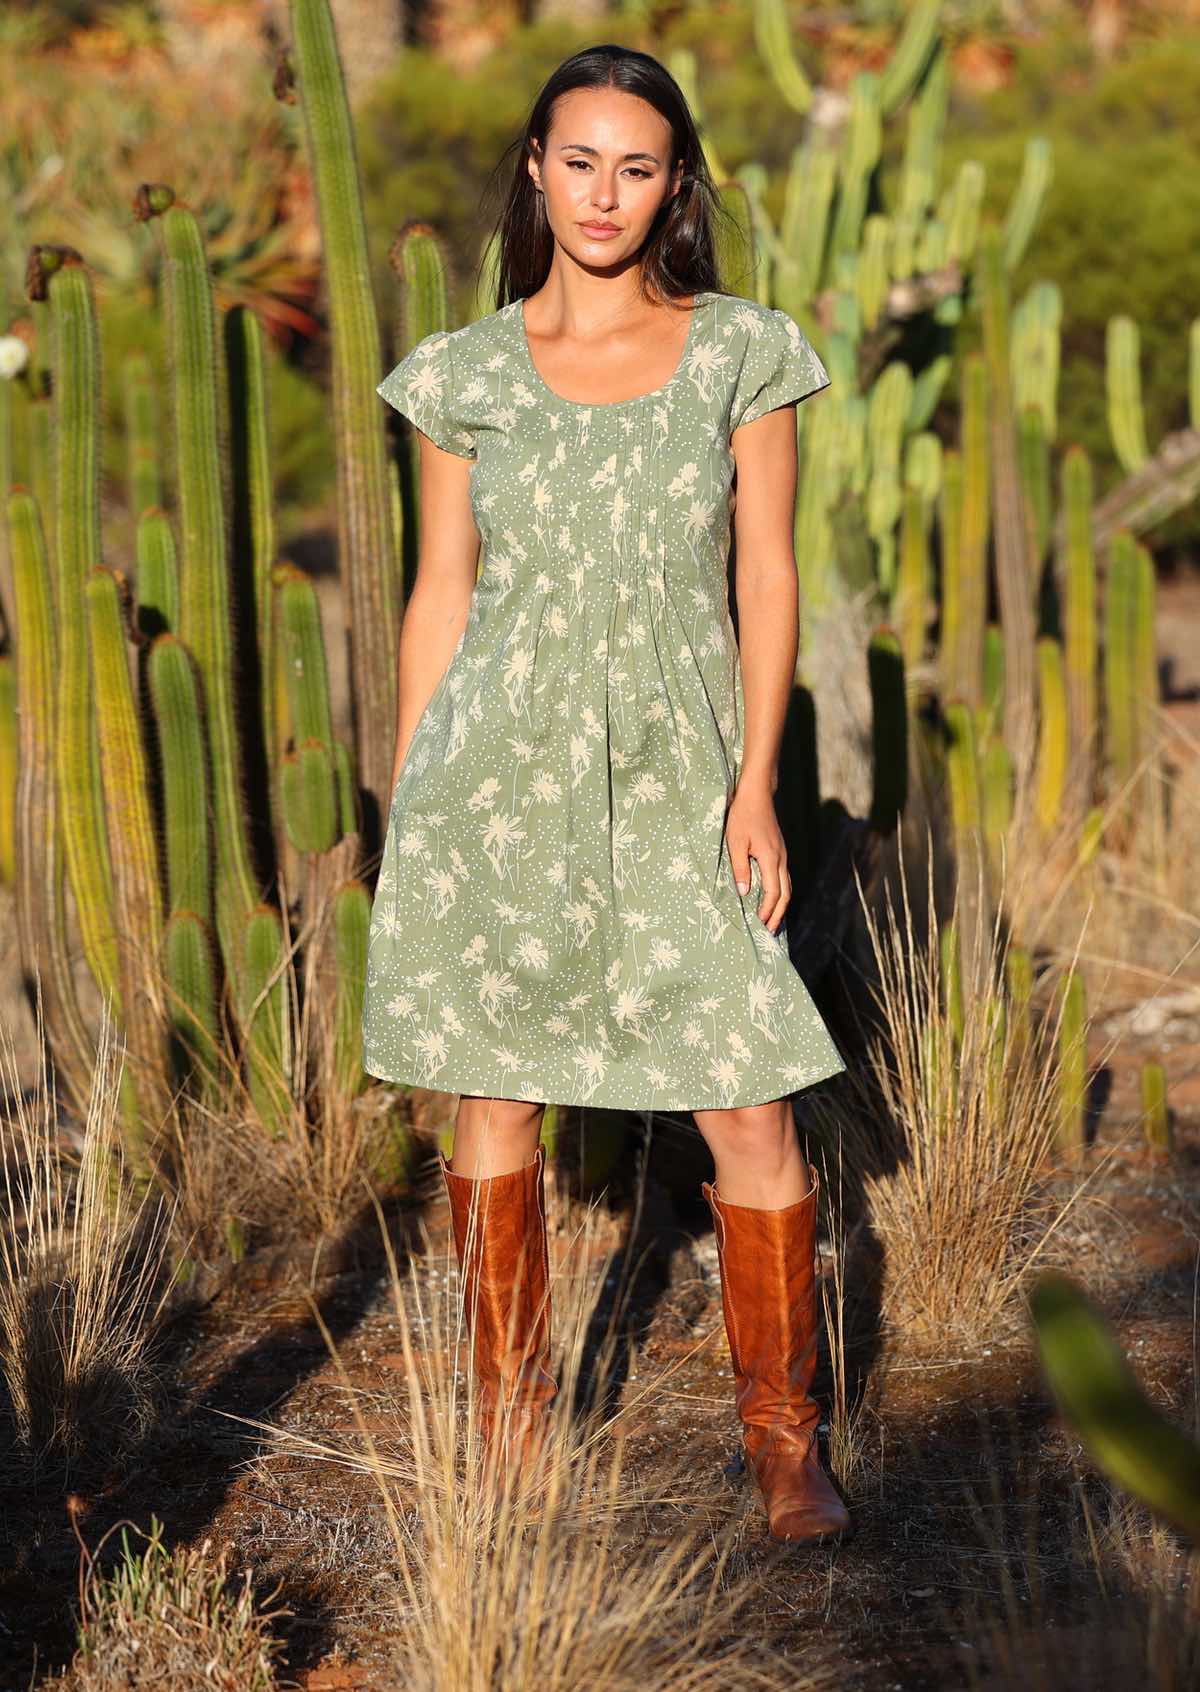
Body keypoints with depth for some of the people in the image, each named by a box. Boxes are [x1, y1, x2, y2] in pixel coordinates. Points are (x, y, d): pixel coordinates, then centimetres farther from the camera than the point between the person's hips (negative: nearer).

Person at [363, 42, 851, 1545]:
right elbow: (440, 593, 8)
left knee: (755, 1118, -4)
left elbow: (766, 577, 2)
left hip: (678, 787, -1)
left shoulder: (740, 353, 2)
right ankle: (510, 1431, 23)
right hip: (498, 782, 1)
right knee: (494, 1109, 7)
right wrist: (400, 807, 7)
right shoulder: (467, 374, 4)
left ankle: (782, 1435, 13)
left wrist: (757, 781, -7)